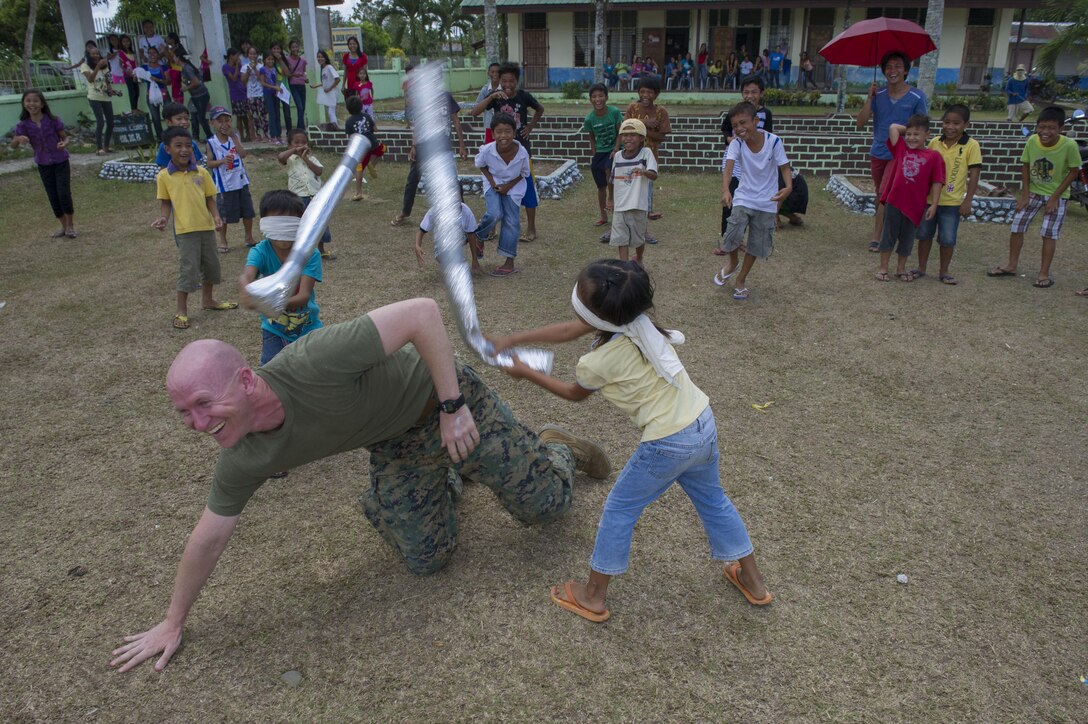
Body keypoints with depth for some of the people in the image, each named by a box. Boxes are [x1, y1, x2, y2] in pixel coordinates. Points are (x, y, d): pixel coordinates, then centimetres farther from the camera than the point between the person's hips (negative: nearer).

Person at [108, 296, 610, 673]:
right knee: (427, 560, 8)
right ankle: (451, 474, 35)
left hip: (437, 392, -5)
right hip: (396, 441, 5)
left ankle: (555, 448, 39)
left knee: (543, 505, 4)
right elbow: (209, 539, -3)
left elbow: (422, 312, -37)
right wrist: (172, 623, 7)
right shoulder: (244, 460, -19)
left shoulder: (312, 363, -42)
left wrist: (452, 408, -33)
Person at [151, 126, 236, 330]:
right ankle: (182, 311, 7)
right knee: (188, 268, -5)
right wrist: (164, 218, -16)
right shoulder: (164, 176, -4)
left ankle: (208, 299, 37)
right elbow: (165, 202, 2)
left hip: (207, 226, 4)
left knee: (211, 264, 16)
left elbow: (209, 198, 7)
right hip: (185, 229, -4)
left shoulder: (202, 172, 2)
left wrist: (216, 216, -9)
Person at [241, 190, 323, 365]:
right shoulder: (260, 252, -18)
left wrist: (280, 304, -53)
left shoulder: (310, 253, -21)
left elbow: (304, 295, -31)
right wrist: (249, 292, -65)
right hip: (274, 330, 0)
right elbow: (247, 275, -40)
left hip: (308, 328, 0)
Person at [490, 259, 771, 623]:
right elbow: (567, 330, 9)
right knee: (712, 501, 27)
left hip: (667, 445, -7)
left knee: (619, 510, 12)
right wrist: (512, 339, 11)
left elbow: (574, 394, 5)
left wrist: (526, 373, 13)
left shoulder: (597, 363, -21)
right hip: (704, 424, 8)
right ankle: (753, 582, 43)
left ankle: (593, 597, 26)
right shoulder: (632, 315, -4)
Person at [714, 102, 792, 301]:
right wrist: (725, 190, -48)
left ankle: (741, 280, 28)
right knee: (732, 236, -16)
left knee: (756, 245, 8)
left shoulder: (773, 141, -17)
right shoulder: (736, 143, -15)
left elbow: (785, 167, -15)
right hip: (743, 198, 0)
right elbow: (729, 166, -29)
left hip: (767, 202, 0)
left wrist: (788, 187, -36)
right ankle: (733, 264, 18)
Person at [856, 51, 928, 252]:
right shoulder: (878, 96, 3)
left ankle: (876, 238, -10)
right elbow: (860, 124, -6)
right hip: (877, 153, 4)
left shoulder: (916, 97, -5)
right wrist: (869, 98, -12)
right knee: (880, 197, 12)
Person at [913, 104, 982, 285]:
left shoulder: (971, 146, -8)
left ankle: (944, 272, 19)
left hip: (952, 202, -3)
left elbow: (974, 175, -8)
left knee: (947, 239, 4)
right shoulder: (934, 143, 0)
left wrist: (967, 201, -11)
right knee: (924, 234, 13)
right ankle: (921, 268, 28)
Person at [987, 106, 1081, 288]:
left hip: (1056, 195, -3)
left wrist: (1055, 197, -14)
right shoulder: (1032, 141, -15)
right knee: (1017, 227, 5)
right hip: (1033, 192, 3)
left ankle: (1044, 274, 8)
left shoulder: (1069, 145, -24)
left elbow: (1073, 172, -13)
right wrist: (1024, 194, -5)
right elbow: (1025, 166, -3)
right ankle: (1011, 266, 21)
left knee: (1049, 234, -3)